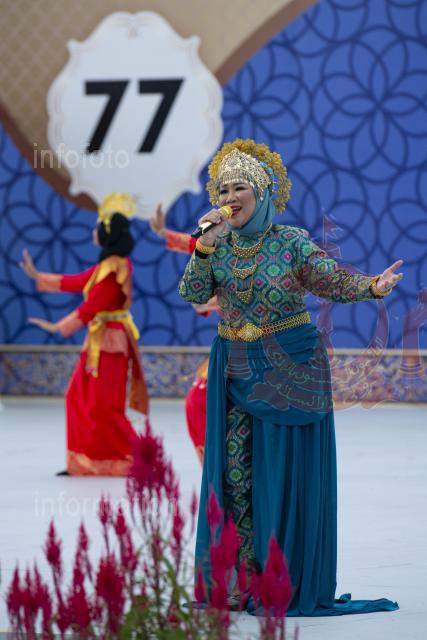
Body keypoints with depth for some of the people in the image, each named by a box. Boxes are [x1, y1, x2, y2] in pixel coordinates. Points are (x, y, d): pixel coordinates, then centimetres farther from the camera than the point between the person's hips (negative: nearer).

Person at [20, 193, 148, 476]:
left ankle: (137, 460, -1)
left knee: (103, 406, -7)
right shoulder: (108, 264, 11)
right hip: (98, 340, 10)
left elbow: (93, 305, -19)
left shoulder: (116, 267, -19)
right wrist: (38, 276, 23)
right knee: (79, 399, 11)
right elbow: (77, 282, 19)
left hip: (109, 341, -10)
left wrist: (59, 327, -14)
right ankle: (83, 463, 15)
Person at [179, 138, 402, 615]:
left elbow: (333, 281, -17)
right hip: (235, 370, 3)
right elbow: (193, 294, -8)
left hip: (291, 370, -3)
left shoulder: (292, 242, -7)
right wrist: (205, 246, -20)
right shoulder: (218, 245, 3)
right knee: (234, 470, 1)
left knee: (286, 473, -1)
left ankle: (291, 584, 6)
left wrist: (371, 287, -36)